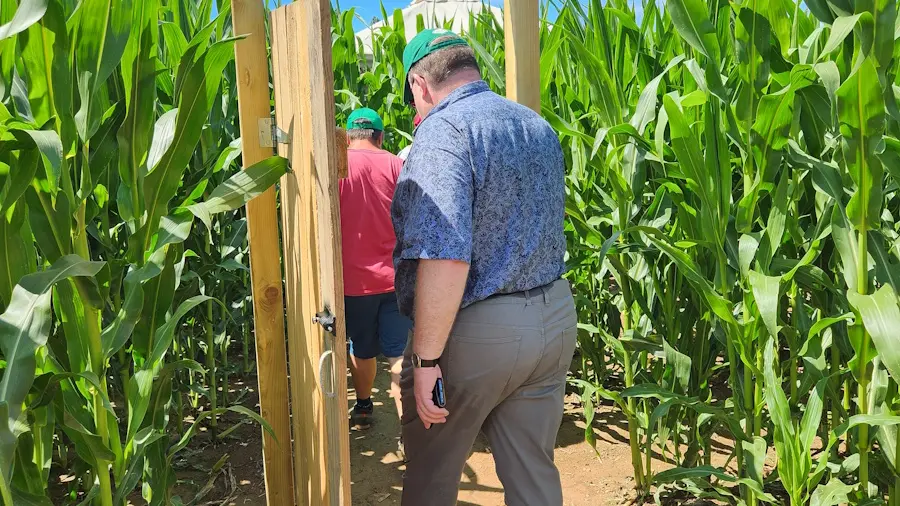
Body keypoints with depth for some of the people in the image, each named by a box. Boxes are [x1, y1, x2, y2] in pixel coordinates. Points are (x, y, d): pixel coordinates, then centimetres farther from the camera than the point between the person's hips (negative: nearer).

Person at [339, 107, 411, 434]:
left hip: (354, 278, 0)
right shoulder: (396, 165, -1)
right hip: (396, 276, 0)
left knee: (362, 350, 19)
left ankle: (363, 409, 38)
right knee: (400, 355, 1)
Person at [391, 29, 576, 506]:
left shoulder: (443, 131, -17)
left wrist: (426, 358, -22)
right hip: (554, 318, 7)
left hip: (476, 333, -7)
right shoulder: (540, 127, 11)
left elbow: (444, 258, -27)